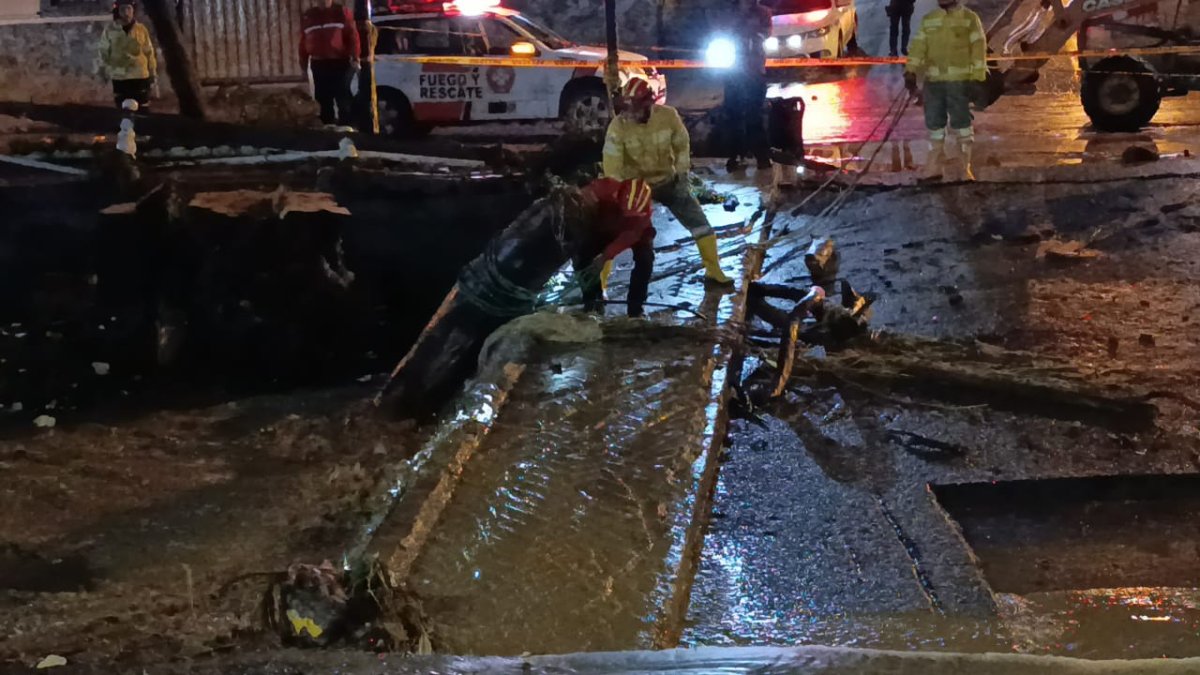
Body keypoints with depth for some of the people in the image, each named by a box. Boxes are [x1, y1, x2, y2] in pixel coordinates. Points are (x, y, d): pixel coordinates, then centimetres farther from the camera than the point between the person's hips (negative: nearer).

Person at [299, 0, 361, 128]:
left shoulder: (342, 12, 0)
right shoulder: (308, 16, 12)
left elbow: (353, 36, -6)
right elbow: (303, 41, 15)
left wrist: (355, 58, -16)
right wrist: (303, 63, 11)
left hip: (340, 63, -4)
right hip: (318, 65, 4)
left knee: (343, 99, -7)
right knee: (324, 100, 9)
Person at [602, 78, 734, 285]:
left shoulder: (668, 116, -18)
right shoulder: (618, 126, -22)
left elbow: (682, 145, -3)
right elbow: (611, 164, -22)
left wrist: (681, 175, -8)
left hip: (667, 181, 2)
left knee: (699, 223, 0)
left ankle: (713, 270, 14)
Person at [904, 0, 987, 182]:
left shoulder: (970, 18, 1)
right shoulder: (928, 20, 13)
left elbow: (978, 49, -4)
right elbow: (918, 47, 10)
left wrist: (976, 78, -11)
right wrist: (910, 72, -1)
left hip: (959, 81, -4)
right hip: (933, 80, 4)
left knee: (961, 123, -1)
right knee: (933, 123, 7)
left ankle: (966, 168, 6)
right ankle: (934, 167, 16)